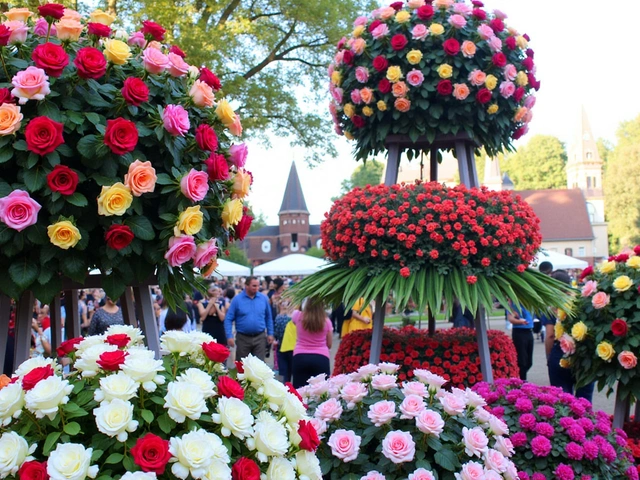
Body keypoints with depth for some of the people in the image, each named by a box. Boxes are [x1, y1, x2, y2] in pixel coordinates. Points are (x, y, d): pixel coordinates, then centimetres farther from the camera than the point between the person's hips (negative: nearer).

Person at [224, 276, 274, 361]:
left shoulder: (264, 298, 1)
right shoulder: (237, 299, -6)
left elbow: (268, 317, 11)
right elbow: (228, 319, -5)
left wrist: (270, 334, 7)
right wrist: (229, 336, -14)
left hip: (260, 338, 1)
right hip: (243, 338, -1)